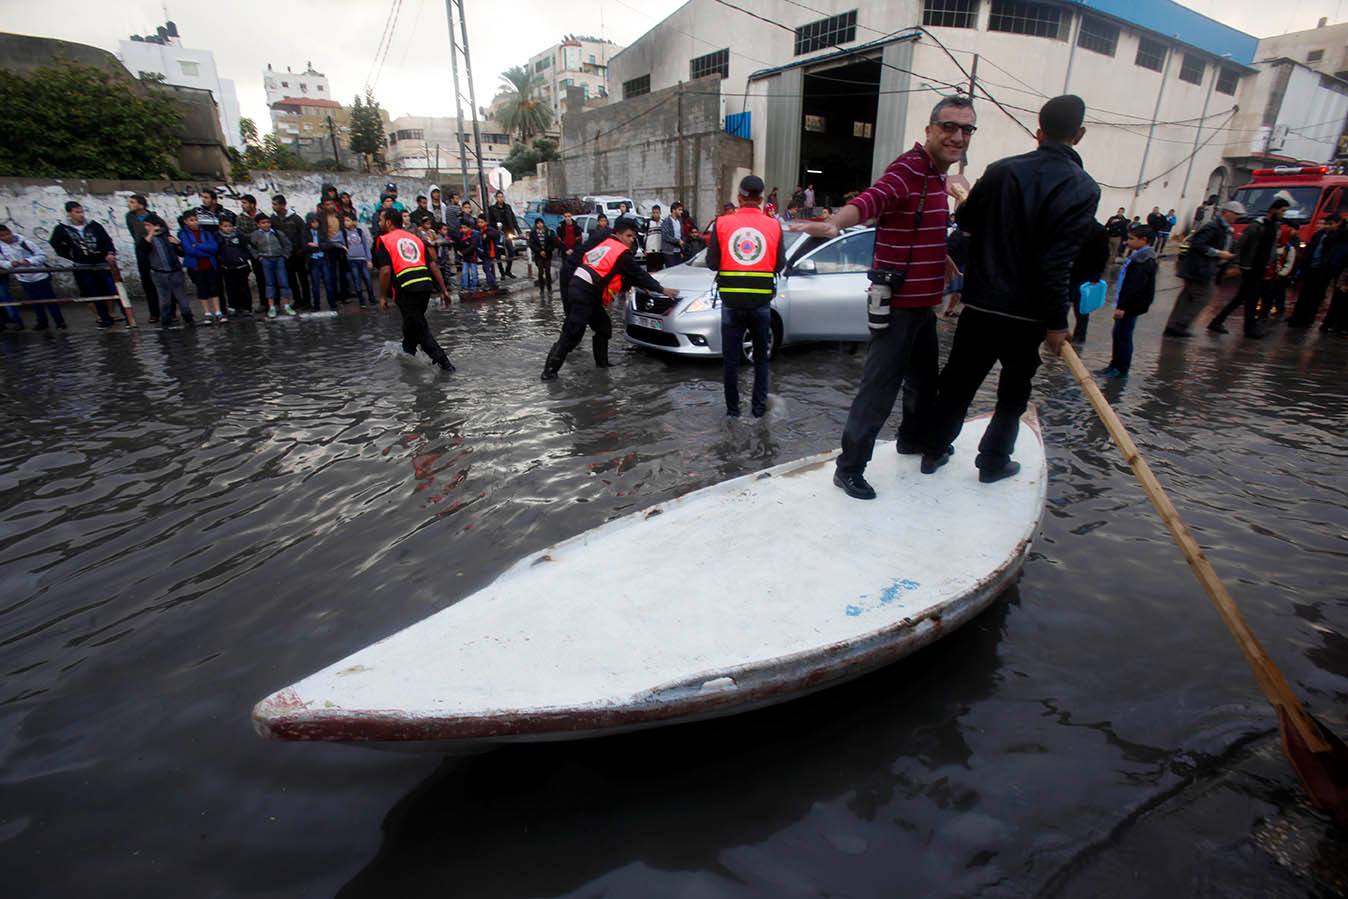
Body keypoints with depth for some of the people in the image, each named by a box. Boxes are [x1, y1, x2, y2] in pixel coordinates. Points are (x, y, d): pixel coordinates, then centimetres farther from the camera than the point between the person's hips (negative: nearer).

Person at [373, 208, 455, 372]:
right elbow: (433, 266, 11)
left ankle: (443, 361, -6)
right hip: (426, 284, 6)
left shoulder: (383, 240, 2)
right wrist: (444, 290, 12)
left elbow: (385, 271, -9)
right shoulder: (415, 238, 18)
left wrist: (382, 297, -1)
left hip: (406, 288, -6)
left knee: (419, 327, 2)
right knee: (411, 322, 25)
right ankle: (407, 353, 44)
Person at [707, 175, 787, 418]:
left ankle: (732, 408, 16)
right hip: (761, 302, 1)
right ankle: (759, 406, 18)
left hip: (732, 302, 0)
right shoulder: (773, 225, -2)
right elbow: (780, 264, 0)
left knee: (731, 358, 11)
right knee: (761, 357, 16)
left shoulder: (722, 223, -4)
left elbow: (712, 263, -4)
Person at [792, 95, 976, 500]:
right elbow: (871, 199, -39)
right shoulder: (908, 169, -17)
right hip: (897, 304, -10)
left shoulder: (937, 176, 14)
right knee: (879, 388, -8)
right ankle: (849, 468, 1)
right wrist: (834, 223, -60)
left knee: (924, 378, 23)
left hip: (924, 302, 10)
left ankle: (912, 438, 45)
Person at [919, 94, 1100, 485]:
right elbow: (1058, 263, -17)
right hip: (1028, 312, -2)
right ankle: (993, 461, 23)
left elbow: (966, 222, 8)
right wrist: (1057, 321, -10)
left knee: (958, 381, 13)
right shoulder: (1084, 189, -10)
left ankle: (933, 451, 21)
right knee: (1013, 391, 14)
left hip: (981, 303, 2)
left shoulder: (1001, 170, -2)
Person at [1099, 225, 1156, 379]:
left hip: (1132, 306, -10)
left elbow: (1134, 287, -25)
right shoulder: (1137, 255, 11)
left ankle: (1121, 369, 7)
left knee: (1123, 336, -2)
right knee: (1118, 334, 17)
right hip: (1127, 304, 10)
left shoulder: (1145, 261, -20)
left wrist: (1122, 306, -27)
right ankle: (1115, 364, 27)